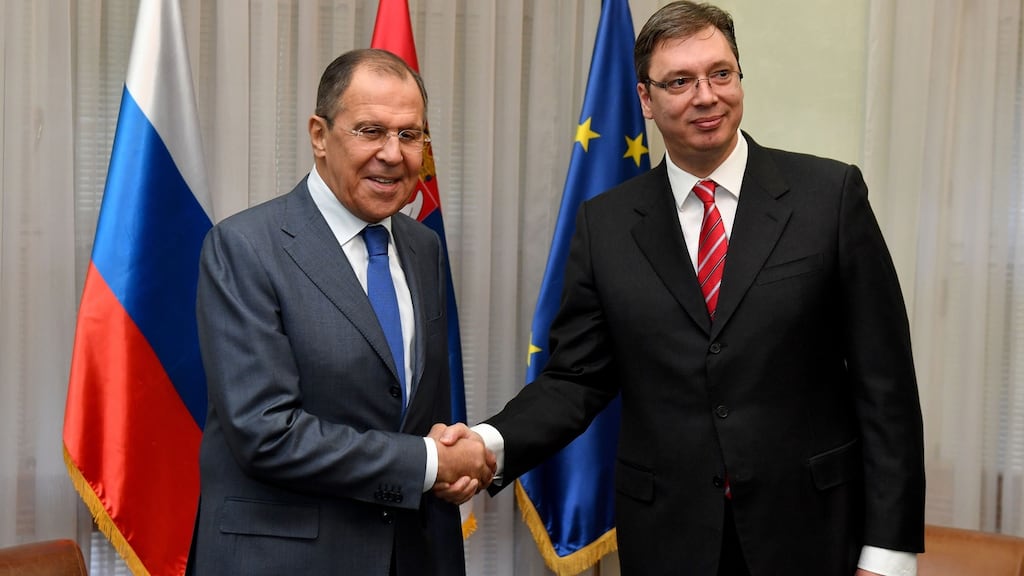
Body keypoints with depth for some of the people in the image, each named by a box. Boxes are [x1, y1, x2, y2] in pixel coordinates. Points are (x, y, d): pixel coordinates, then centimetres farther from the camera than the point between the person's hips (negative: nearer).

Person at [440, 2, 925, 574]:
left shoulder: (830, 193, -4)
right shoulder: (605, 224, 1)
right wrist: (492, 442, -17)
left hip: (809, 529, -1)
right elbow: (578, 376, 2)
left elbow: (884, 377, -4)